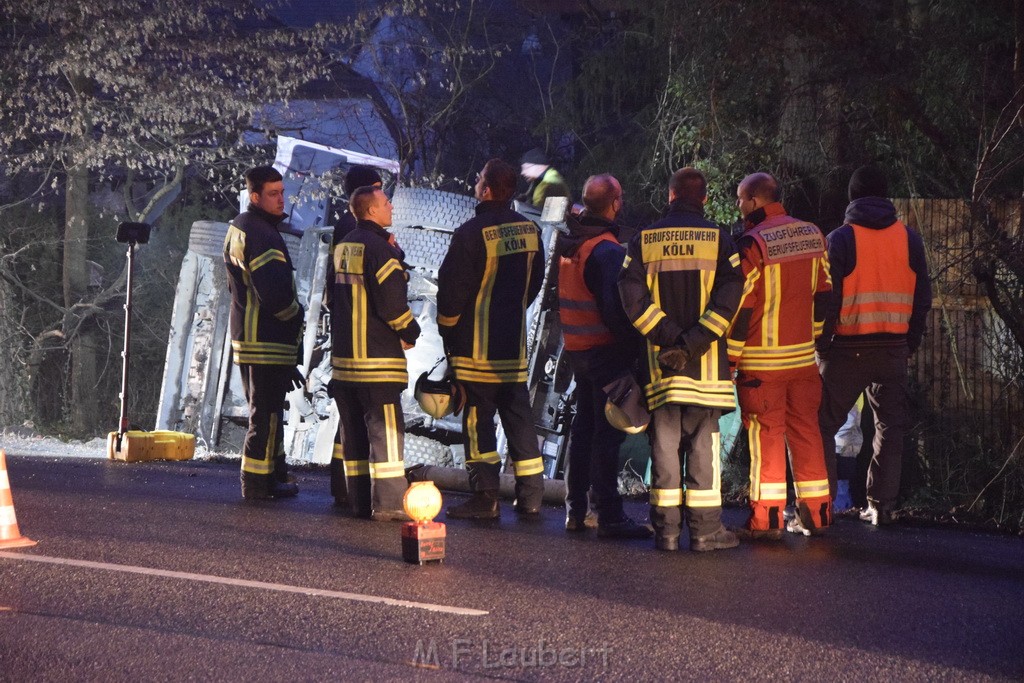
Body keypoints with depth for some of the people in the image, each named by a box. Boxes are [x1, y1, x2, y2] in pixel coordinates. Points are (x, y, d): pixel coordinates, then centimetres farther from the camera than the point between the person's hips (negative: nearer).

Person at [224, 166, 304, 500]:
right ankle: (259, 483, 0)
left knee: (266, 411, 18)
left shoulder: (239, 227, 15)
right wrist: (296, 316, -7)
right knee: (267, 413, -4)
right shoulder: (259, 234, -19)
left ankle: (275, 473, 27)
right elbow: (274, 293, -27)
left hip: (247, 333, 11)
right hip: (267, 342, -11)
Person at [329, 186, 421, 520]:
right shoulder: (377, 246, -14)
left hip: (344, 352, 9)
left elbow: (332, 295, 22)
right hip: (377, 355, -9)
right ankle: (388, 502, -8)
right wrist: (410, 331, -4)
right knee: (386, 429, -6)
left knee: (354, 430, 11)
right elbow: (391, 299, -17)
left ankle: (360, 499, 14)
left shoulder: (343, 246, 15)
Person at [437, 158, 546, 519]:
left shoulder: (472, 233, -16)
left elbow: (452, 287, -11)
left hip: (476, 344, -6)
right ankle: (530, 494, 12)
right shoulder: (530, 231, 4)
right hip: (515, 343, 6)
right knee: (518, 415, 11)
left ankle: (485, 496, -1)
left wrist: (446, 327, 5)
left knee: (478, 417, 0)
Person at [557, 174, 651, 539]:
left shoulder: (569, 242, 9)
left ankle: (575, 509, 21)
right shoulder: (606, 249, -18)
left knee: (583, 426, 17)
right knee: (607, 432, -5)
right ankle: (609, 516, -3)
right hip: (606, 349, -9)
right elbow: (614, 307, -23)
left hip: (576, 347, 9)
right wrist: (634, 344, -14)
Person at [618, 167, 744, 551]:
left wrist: (667, 336, -7)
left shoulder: (643, 241, 5)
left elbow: (632, 297, -5)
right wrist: (694, 342, -13)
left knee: (664, 443, 5)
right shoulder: (718, 239, 1)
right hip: (706, 363, -1)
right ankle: (705, 529, 2)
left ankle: (666, 529, 6)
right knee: (704, 443, 2)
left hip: (660, 361, 2)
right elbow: (729, 298, -11)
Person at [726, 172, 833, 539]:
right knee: (806, 431, 11)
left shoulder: (752, 244, -14)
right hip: (803, 357, 5)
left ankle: (767, 519, 2)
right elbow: (822, 294, 13)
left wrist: (730, 357, -5)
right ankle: (815, 514, 15)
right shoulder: (813, 236, 6)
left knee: (766, 436, 0)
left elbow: (740, 306, -12)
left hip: (762, 361, -5)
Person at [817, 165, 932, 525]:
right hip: (893, 348, 3)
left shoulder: (840, 239, -6)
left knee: (823, 425, 4)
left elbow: (827, 297, -9)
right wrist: (912, 341, 16)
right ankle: (882, 505, 12)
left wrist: (820, 344, 1)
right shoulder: (908, 238, 5)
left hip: (846, 348, -3)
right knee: (890, 425, 13)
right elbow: (923, 295, 7)